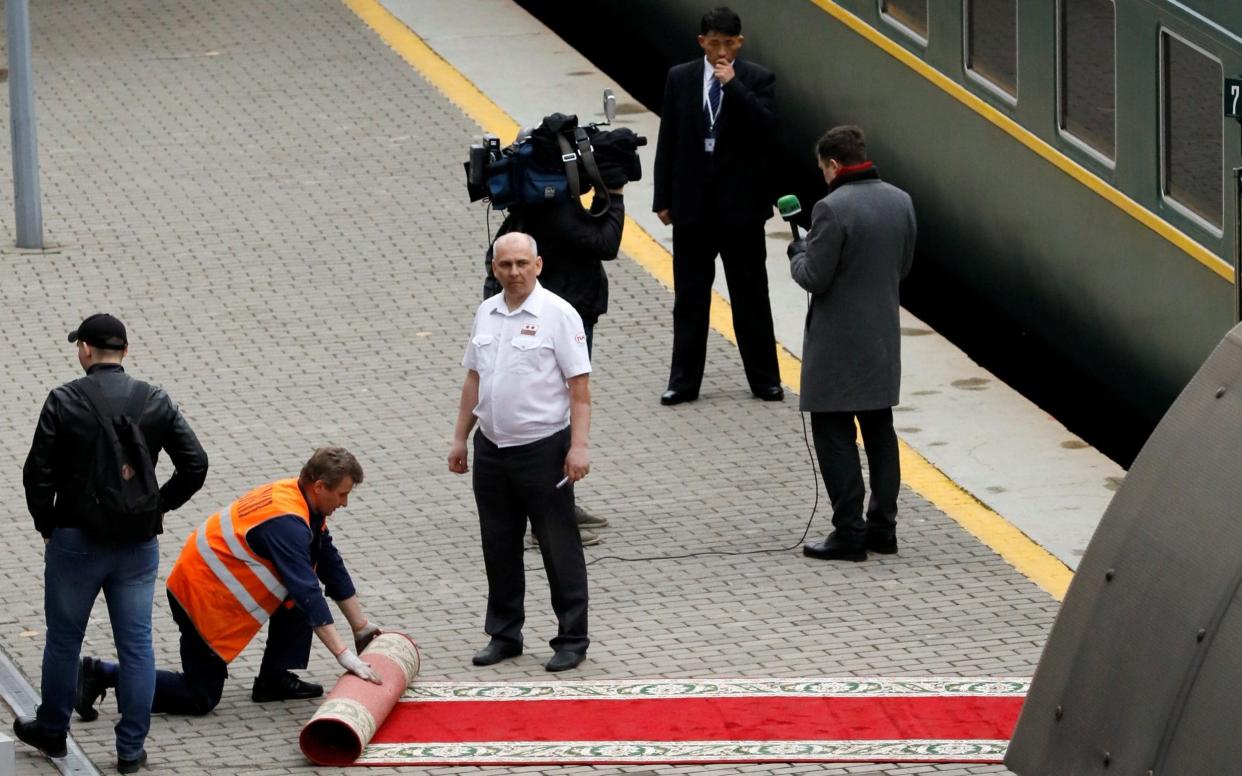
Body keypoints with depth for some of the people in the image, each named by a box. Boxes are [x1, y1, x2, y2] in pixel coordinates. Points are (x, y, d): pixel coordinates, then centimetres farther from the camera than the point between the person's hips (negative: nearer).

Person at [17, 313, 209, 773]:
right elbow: (195, 464, -3)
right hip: (137, 544, 2)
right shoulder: (155, 403, -1)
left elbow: (38, 472, -11)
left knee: (63, 639, 14)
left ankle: (52, 731, 28)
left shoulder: (64, 401, -9)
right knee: (136, 644, 7)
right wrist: (159, 506, 9)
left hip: (76, 541, -2)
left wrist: (46, 525, 4)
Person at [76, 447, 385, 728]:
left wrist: (362, 626, 16)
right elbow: (308, 592, -30)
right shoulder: (286, 523, -27)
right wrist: (343, 654, -29)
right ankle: (102, 675, 1)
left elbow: (331, 566, 12)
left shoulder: (298, 499, 3)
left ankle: (274, 680, 15)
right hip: (201, 597, -10)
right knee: (200, 699, -2)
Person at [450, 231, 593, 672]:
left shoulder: (557, 315, -10)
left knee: (559, 548, 0)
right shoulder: (487, 314, 9)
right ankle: (503, 634, 23)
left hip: (543, 449, -6)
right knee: (499, 548, 12)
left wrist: (579, 446, -18)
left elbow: (579, 386, -12)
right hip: (492, 449, 6)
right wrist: (460, 438, 16)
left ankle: (572, 639, 7)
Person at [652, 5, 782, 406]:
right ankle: (683, 382, 12)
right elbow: (668, 142, 5)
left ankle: (764, 379, 14)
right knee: (689, 297, 7)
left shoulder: (757, 80, -3)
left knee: (751, 297, 6)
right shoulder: (680, 79, 3)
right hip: (692, 204, 2)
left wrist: (733, 84, -21)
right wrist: (663, 200, 2)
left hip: (741, 205, -2)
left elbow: (767, 129, -18)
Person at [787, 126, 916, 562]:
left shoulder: (833, 209, -21)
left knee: (834, 436, 0)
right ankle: (882, 527, 20)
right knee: (879, 432, 16)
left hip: (838, 345, -7)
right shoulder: (899, 202, 3)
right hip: (883, 338, 7)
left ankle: (849, 533, -1)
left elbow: (813, 278, -18)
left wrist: (798, 251, 1)